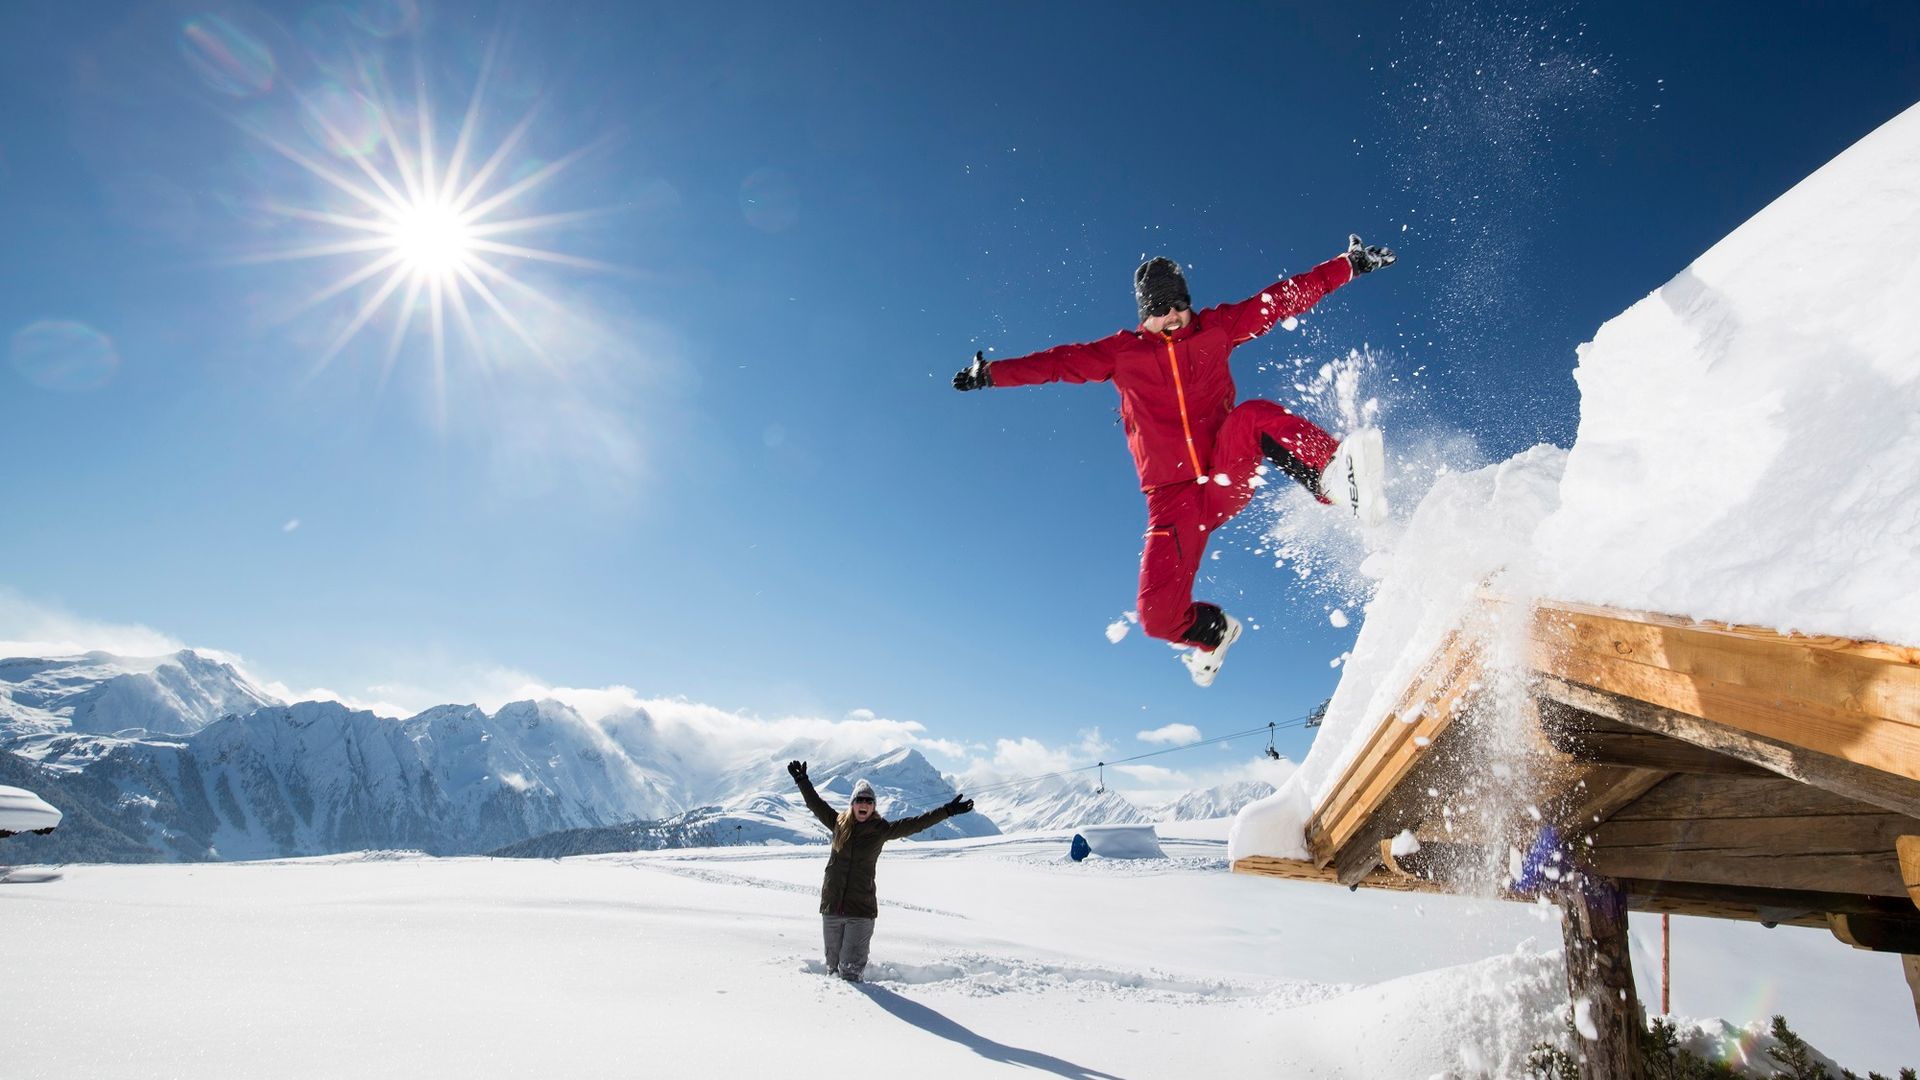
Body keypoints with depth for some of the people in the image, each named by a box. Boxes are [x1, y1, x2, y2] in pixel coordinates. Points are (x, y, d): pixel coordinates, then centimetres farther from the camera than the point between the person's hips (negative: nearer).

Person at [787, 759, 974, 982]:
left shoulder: (881, 830, 0)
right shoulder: (839, 823, 6)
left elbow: (915, 823, -4)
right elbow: (815, 803, 16)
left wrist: (947, 811, -9)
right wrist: (802, 781, 16)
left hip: (862, 909, -3)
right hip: (831, 906, 3)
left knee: (850, 969, -3)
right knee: (833, 964, 14)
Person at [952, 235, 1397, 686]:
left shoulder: (1216, 328, 10)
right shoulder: (1122, 352, 8)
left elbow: (1283, 298, 10)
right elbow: (1059, 362, 8)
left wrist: (1349, 264, 6)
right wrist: (991, 373, 2)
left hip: (1229, 477, 0)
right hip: (1174, 497, 0)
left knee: (1253, 415, -32)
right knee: (1159, 615, -10)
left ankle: (1336, 478, -41)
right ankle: (1213, 631, 23)